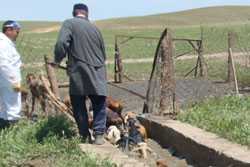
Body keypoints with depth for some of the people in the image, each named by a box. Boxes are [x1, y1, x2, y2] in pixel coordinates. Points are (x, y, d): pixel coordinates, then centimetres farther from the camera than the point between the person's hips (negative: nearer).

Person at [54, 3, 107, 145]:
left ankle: (85, 136, 15)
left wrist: (58, 60, 0)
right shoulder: (95, 28, 12)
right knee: (99, 105, 11)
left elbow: (61, 43, -16)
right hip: (97, 73, 3)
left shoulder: (69, 24, -1)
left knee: (79, 106, 11)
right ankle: (99, 134, 1)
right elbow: (103, 54, 16)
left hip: (78, 74, -3)